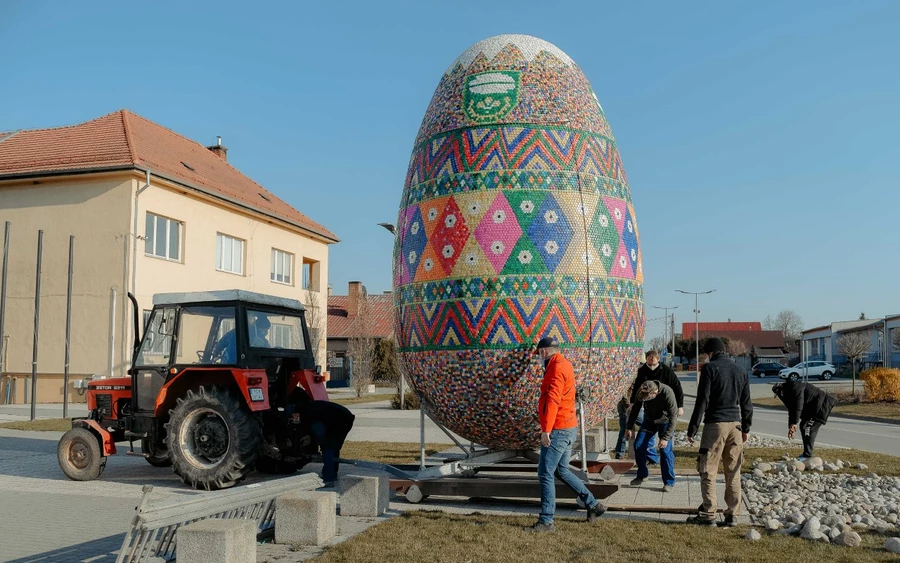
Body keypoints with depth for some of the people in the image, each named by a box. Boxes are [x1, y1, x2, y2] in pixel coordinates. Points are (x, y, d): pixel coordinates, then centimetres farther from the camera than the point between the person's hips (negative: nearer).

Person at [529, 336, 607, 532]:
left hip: (557, 431, -10)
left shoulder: (556, 368, -16)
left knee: (545, 474, -5)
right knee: (561, 471, 20)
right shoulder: (565, 365, 15)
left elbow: (552, 400, -26)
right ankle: (594, 505, 25)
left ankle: (546, 521, 0)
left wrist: (546, 429, -29)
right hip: (568, 428, 10)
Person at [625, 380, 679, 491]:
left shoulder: (667, 393, -35)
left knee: (665, 450, -14)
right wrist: (629, 427, -1)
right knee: (638, 445, -2)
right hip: (649, 420, 4)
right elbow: (635, 409, -3)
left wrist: (666, 438, -31)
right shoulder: (641, 392, -22)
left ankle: (669, 482, 1)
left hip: (665, 422, -4)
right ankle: (642, 474, 17)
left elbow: (673, 417, -29)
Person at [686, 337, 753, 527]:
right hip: (735, 424, 6)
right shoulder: (740, 371, 12)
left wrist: (692, 429, -7)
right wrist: (746, 428, 24)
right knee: (733, 472, 9)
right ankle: (732, 515, 11)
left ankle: (708, 515, 0)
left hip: (715, 425, -6)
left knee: (708, 471, 0)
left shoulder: (710, 368, -6)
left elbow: (702, 401, -10)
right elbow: (746, 403, 16)